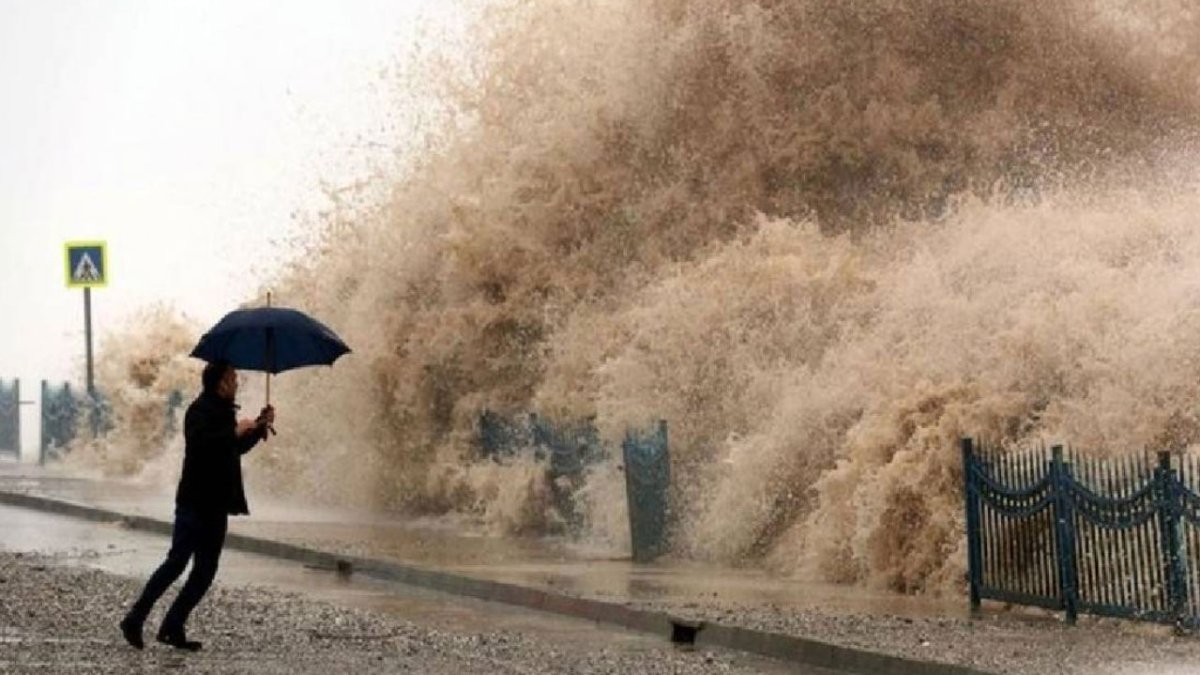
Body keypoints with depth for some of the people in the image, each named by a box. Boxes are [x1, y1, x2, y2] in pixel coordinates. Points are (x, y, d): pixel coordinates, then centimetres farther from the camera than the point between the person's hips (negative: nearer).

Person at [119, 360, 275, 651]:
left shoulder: (222, 411, 17)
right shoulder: (201, 410, -11)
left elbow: (236, 448, 27)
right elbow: (199, 443, -28)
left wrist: (259, 428, 15)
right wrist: (234, 432, -24)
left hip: (216, 506, 9)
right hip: (196, 503, -9)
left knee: (206, 571, 6)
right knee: (177, 562, -11)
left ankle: (173, 629, 8)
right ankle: (135, 620, -6)